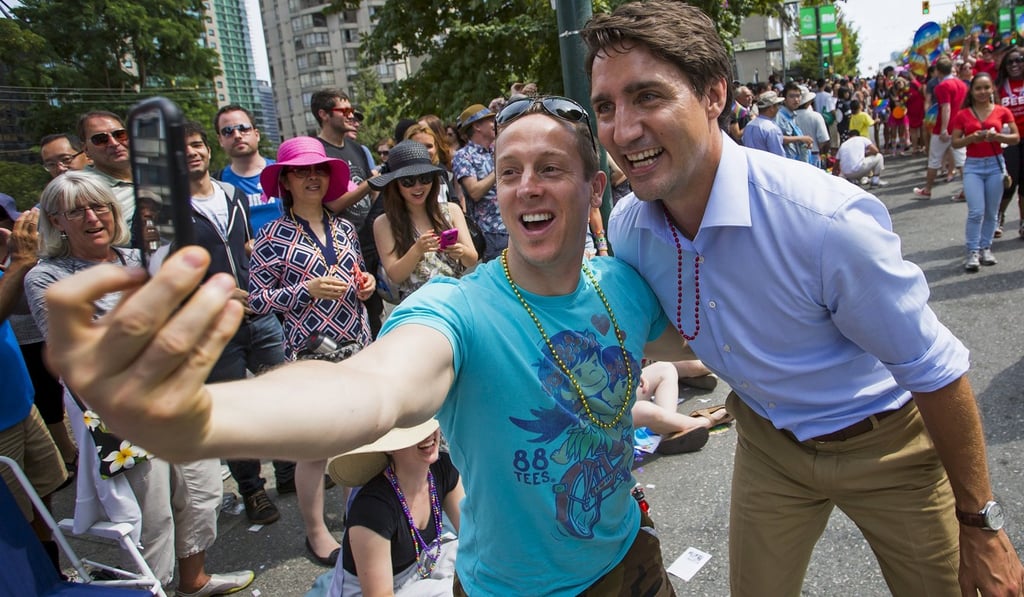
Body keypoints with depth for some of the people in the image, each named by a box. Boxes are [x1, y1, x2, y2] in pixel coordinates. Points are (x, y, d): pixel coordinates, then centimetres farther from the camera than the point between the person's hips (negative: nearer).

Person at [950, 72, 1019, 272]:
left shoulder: (1002, 111, 3)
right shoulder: (962, 115, 2)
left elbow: (1016, 138, 2)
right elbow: (955, 143, 2)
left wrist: (997, 136, -16)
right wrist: (972, 138, -16)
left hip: (995, 164, 1)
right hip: (973, 166, -1)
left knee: (991, 212, 6)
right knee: (976, 212, -11)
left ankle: (986, 247, 20)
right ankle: (972, 252, -2)